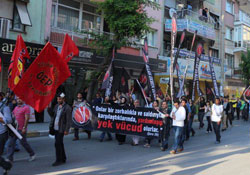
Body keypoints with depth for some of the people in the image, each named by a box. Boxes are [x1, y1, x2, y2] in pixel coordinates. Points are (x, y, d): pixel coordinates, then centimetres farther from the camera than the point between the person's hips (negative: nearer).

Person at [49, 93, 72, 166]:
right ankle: (63, 159, 26)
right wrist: (51, 126, 9)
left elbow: (68, 120, -13)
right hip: (55, 128, 7)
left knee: (57, 144, -8)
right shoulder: (56, 106, 10)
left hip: (61, 129, -7)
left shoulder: (67, 108, -12)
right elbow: (53, 116, 16)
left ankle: (59, 160, 2)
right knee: (60, 144, 14)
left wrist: (66, 130, -16)